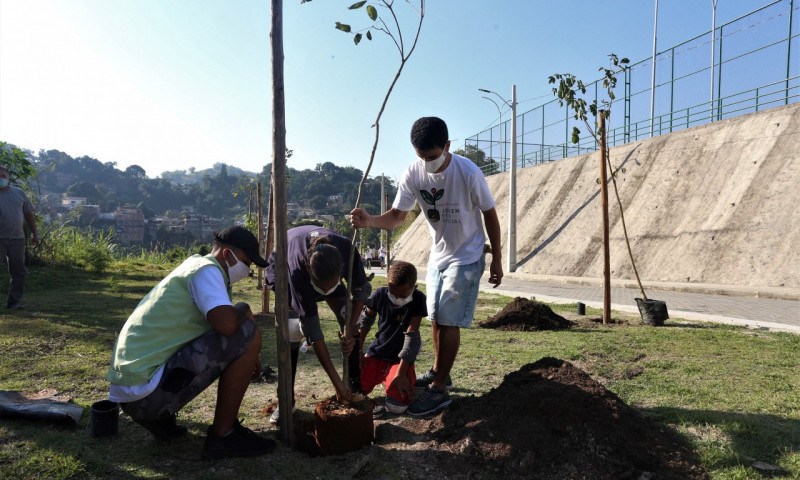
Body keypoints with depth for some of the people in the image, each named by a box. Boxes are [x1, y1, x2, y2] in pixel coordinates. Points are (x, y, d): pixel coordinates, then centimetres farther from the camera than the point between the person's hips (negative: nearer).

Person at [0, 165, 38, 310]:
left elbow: (29, 214, 17)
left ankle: (13, 302, 13)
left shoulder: (19, 193, 11)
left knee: (19, 271, 5)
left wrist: (34, 233, 15)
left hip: (17, 238, 4)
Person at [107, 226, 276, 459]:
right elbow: (226, 324, -29)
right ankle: (222, 435, -3)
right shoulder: (206, 269, -11)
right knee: (248, 333, -13)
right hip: (146, 390, -10)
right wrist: (244, 311, -6)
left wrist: (246, 358, 19)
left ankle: (157, 418, 16)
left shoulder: (193, 267, 18)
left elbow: (219, 325, 29)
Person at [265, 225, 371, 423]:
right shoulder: (298, 269, -45)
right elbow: (312, 329, -41)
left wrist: (350, 329, -30)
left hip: (327, 269, 3)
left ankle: (356, 388, 4)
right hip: (284, 267, -3)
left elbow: (362, 289, -18)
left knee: (349, 323, -11)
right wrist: (336, 382, -40)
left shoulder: (347, 252, -39)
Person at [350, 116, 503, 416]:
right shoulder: (413, 174, -12)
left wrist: (496, 260, -8)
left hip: (466, 258, -5)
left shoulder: (468, 173, -23)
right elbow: (397, 215, -11)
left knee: (449, 321, -8)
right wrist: (370, 221, -32)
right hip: (437, 256, 5)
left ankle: (439, 390, 2)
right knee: (435, 318, 13)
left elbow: (490, 215, -12)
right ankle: (438, 372, 32)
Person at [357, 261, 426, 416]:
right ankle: (381, 377, 18)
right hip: (377, 352, 3)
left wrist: (401, 373, -23)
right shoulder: (380, 294, -9)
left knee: (396, 406, -21)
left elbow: (411, 336, -20)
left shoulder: (417, 300, -17)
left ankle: (408, 380, 11)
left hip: (400, 358, -3)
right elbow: (364, 321, 6)